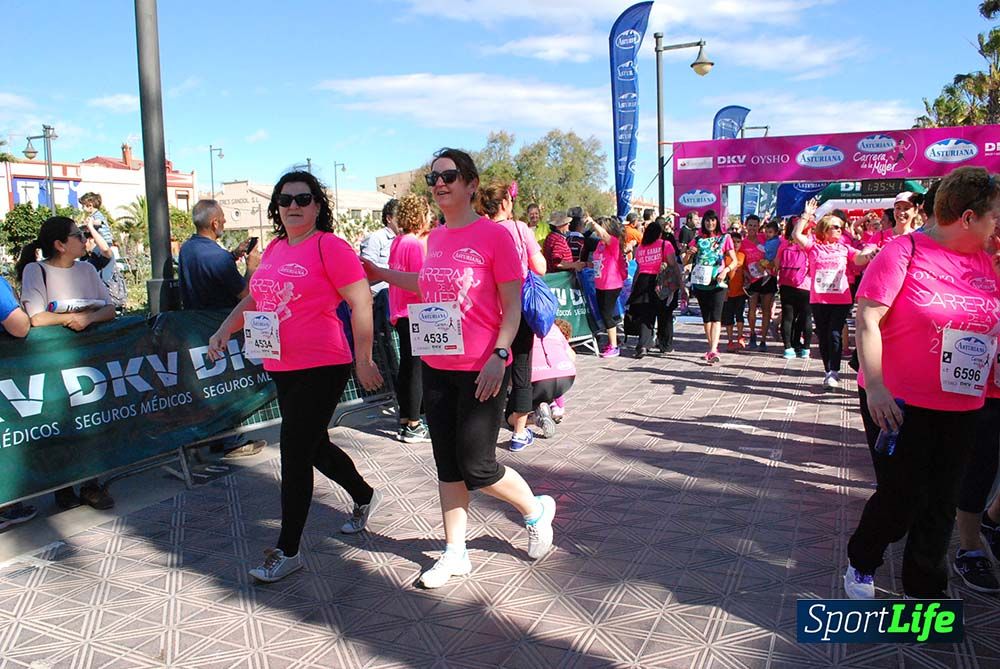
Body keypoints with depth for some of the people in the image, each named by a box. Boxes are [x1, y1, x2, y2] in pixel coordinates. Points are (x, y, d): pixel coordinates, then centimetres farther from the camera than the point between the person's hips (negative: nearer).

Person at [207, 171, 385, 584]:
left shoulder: (329, 247, -11)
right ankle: (365, 497, 45)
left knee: (294, 456, -5)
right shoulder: (274, 249, 11)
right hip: (281, 368, 8)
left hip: (321, 369, -8)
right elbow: (254, 298, 22)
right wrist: (225, 329, 8)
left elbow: (361, 303, -15)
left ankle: (287, 551, 10)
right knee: (313, 446, 20)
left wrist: (363, 361, -17)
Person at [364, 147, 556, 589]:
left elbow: (512, 306, -11)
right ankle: (455, 553, 25)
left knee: (476, 467, -1)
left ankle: (537, 510, 27)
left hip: (481, 371, -6)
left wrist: (498, 356, -20)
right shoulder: (435, 238, 8)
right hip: (437, 368, 6)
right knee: (447, 465, 11)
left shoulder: (494, 235, -10)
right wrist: (384, 275, 23)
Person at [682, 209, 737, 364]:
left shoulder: (725, 238, 5)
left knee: (715, 316, -15)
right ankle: (712, 348, 21)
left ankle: (713, 351, -24)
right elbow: (685, 262, 11)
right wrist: (689, 253, -10)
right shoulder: (697, 240, 11)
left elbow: (734, 261, 1)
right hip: (700, 282, 4)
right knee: (706, 317, 10)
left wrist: (726, 270, -19)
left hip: (717, 283, -4)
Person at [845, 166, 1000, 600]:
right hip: (899, 404, -6)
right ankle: (860, 564, 26)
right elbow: (867, 319, -17)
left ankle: (926, 589, 30)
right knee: (901, 498, -1)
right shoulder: (905, 251, -12)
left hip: (963, 408, 6)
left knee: (941, 503, 12)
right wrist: (875, 387, -24)